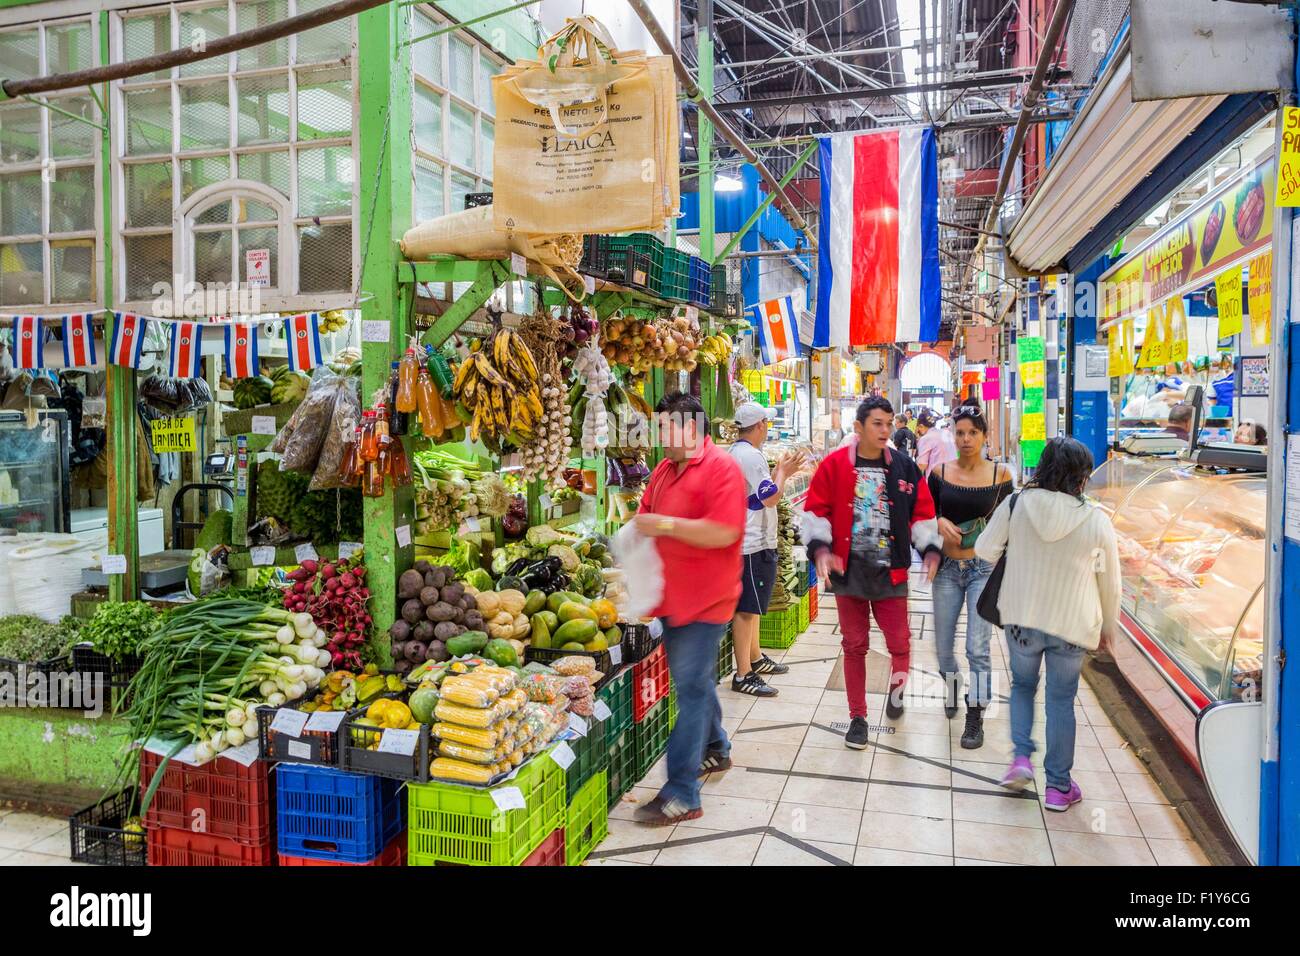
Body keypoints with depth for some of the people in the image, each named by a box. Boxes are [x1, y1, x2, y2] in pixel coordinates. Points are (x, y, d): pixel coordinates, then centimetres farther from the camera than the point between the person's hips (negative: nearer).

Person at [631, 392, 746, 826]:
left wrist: (666, 524, -22)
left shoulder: (721, 468, -15)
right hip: (673, 595, 8)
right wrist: (642, 524, -1)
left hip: (705, 599, -8)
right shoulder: (665, 469, 11)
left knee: (691, 687, -6)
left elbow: (724, 533, -23)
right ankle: (716, 747, 43)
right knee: (697, 679, 22)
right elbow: (647, 513, 21)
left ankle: (682, 794, -1)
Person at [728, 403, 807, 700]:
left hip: (750, 541, 11)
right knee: (747, 608, -7)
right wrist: (784, 472, -6)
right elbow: (771, 497, -20)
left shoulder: (737, 452, 14)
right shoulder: (751, 456, -19)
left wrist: (780, 471, 16)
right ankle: (743, 676, -2)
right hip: (753, 545, -11)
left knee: (752, 605, 22)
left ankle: (755, 659, 35)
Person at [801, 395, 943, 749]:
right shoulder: (834, 465, -4)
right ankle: (857, 717, 22)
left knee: (900, 643, 2)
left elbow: (922, 512, 7)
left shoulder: (904, 467, 2)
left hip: (890, 571, 1)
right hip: (848, 570, -1)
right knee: (854, 645, 8)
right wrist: (820, 548, -16)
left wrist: (930, 549, -5)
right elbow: (815, 511, -3)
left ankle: (896, 687, 36)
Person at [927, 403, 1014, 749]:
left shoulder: (999, 473, -3)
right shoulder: (940, 472, -1)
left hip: (984, 568, -2)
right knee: (943, 645, 11)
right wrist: (939, 523, -14)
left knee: (977, 648, -7)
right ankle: (952, 685, 44)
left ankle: (975, 719, 9)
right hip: (948, 568, 2)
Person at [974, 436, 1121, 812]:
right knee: (1061, 700, 11)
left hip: (1021, 617, 1)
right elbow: (1110, 583, 0)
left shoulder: (1015, 505, -9)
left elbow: (985, 550, -2)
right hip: (1072, 624, -1)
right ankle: (1058, 787, 18)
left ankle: (1021, 758, 9)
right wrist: (1107, 628, 15)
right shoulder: (1096, 520, -9)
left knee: (1022, 685, 23)